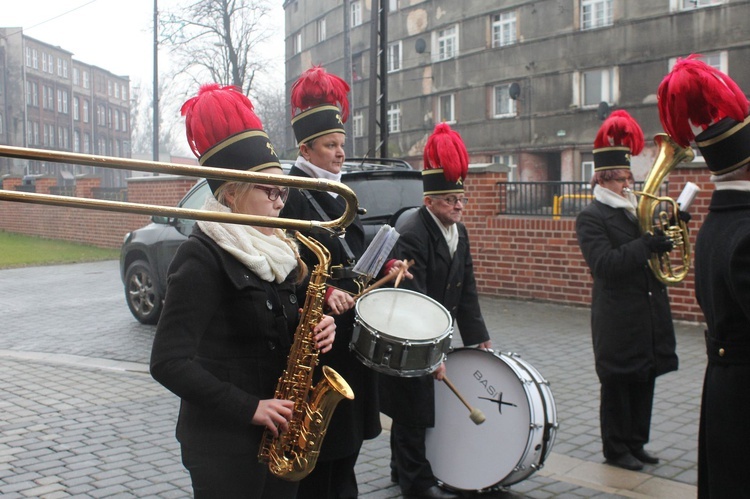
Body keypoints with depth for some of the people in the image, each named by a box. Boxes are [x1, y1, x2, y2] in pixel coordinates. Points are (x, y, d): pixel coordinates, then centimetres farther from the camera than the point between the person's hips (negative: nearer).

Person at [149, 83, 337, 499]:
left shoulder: (273, 250, 8)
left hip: (278, 433, 8)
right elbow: (169, 363, -20)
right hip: (224, 441, -7)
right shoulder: (203, 256, -16)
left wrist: (313, 329, -4)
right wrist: (249, 408, -20)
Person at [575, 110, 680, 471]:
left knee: (644, 381, 14)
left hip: (649, 315, 8)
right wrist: (645, 245, -29)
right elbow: (604, 264, -22)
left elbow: (653, 251, 20)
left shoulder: (638, 210, 15)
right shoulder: (591, 218, -10)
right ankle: (616, 448, 17)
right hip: (619, 319, -7)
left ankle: (636, 443, 27)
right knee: (618, 384, 4)